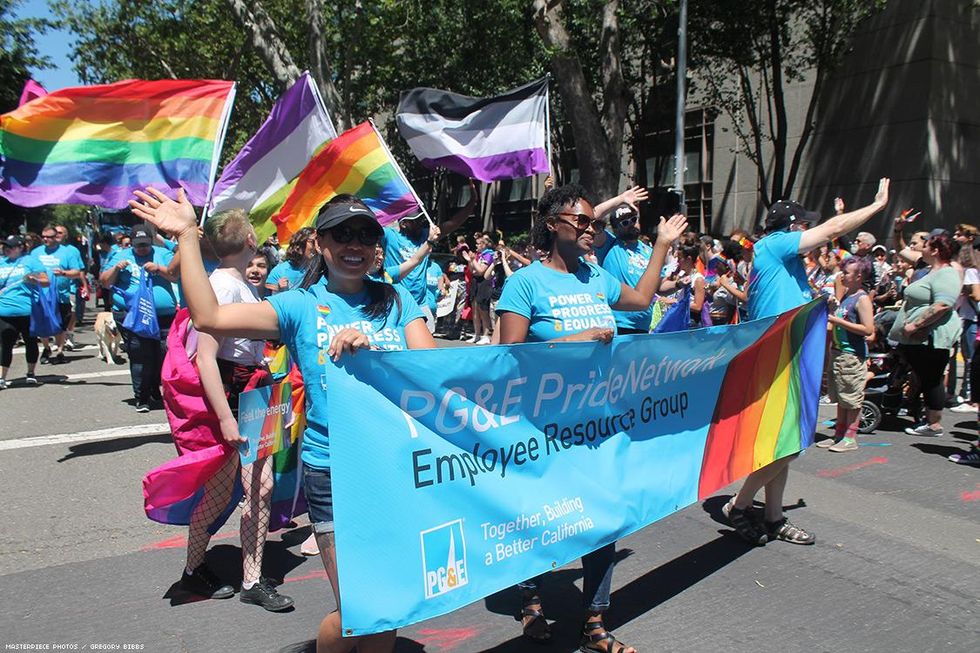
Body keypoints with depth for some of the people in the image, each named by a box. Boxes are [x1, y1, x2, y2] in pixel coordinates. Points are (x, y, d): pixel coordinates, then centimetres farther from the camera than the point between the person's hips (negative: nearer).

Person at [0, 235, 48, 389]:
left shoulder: (30, 261, 1)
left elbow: (46, 281, -1)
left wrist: (35, 280, -20)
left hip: (27, 311, -3)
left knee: (31, 342, 10)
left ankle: (31, 373, 24)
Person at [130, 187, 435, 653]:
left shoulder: (397, 301, 7)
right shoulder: (300, 306, 1)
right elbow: (209, 317, -11)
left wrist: (370, 349, -20)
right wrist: (187, 235, -10)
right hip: (333, 473, -2)